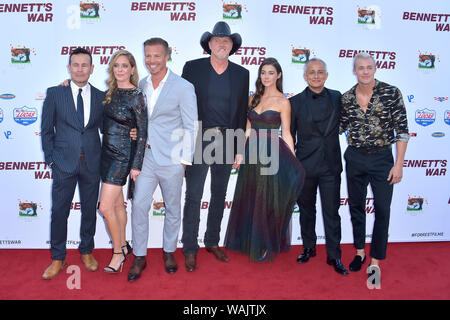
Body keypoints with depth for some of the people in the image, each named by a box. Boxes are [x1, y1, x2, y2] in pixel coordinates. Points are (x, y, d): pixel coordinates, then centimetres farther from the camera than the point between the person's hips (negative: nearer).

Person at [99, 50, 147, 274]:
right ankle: (123, 245, 31)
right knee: (117, 204, 16)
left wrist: (136, 165, -14)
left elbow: (143, 132, -12)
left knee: (106, 207, -7)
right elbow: (105, 123, 14)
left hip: (122, 155, -7)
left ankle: (118, 253, 11)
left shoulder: (136, 96, -12)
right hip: (107, 152, 7)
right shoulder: (111, 92, 9)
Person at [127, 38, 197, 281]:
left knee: (172, 208, 10)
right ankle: (139, 257, 17)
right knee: (139, 205, 2)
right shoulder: (141, 85, 8)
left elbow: (190, 127, -7)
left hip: (171, 160, -4)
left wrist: (185, 161, -10)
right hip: (146, 158, 4)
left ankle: (169, 252, 30)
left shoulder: (183, 87, -8)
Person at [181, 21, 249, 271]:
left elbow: (242, 112, 7)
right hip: (198, 141, -3)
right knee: (193, 196, 0)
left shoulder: (241, 74, 6)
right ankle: (190, 249, 13)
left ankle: (213, 242, 29)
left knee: (219, 194, 13)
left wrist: (239, 149, 3)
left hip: (226, 142, 3)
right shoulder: (192, 68, 0)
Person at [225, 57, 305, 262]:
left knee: (267, 201, 4)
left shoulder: (283, 102, -4)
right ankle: (249, 242, 31)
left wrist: (294, 165, -8)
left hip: (272, 155, -5)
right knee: (249, 200, 13)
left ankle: (265, 246, 22)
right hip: (252, 153, 5)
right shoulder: (254, 98, 10)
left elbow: (286, 134, -5)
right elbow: (248, 129, 13)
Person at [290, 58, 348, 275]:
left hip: (331, 165, 0)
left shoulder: (337, 98, 3)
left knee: (331, 212, 4)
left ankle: (334, 256, 17)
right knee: (306, 210, 14)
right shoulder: (295, 102, -2)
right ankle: (308, 248, 32)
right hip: (305, 166, 0)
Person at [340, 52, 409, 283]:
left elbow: (402, 130, -7)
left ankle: (375, 261, 12)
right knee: (356, 206, 12)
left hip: (382, 159, -3)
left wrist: (399, 164, -10)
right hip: (355, 158, 3)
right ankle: (359, 251, 30)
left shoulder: (391, 93, -8)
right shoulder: (346, 98, 1)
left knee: (382, 210, -1)